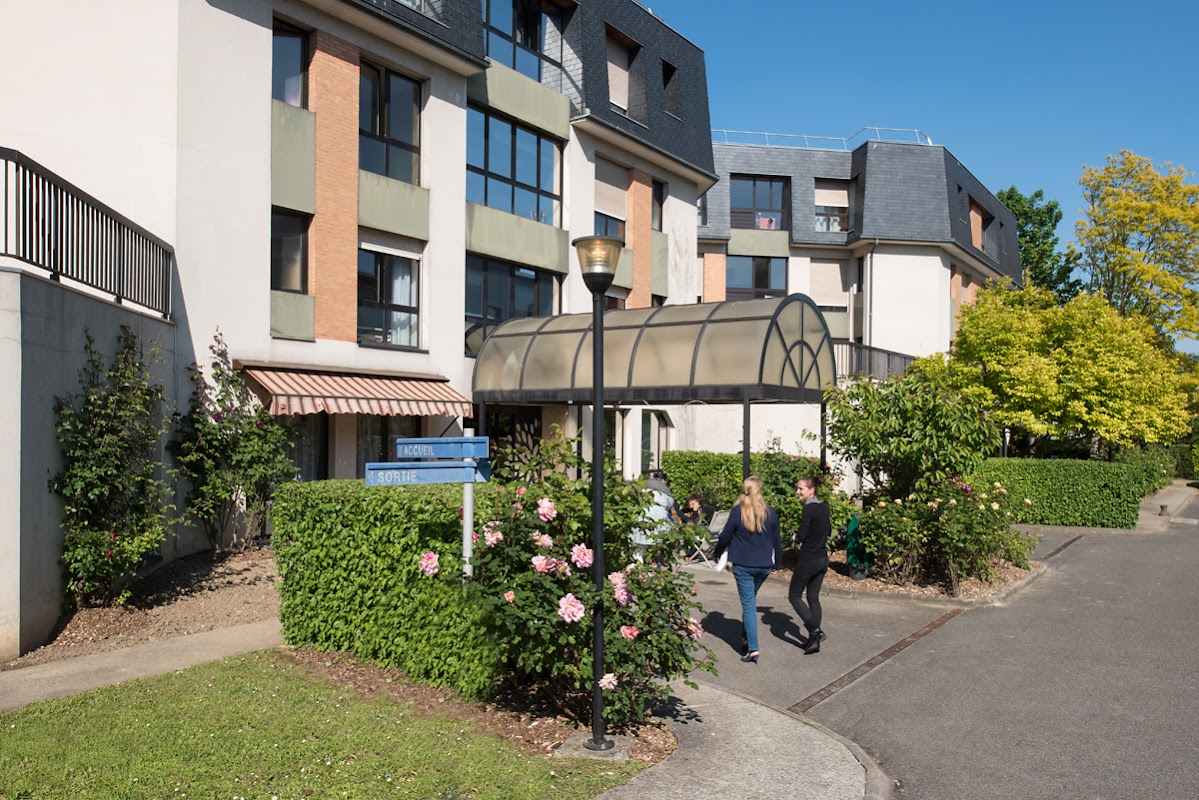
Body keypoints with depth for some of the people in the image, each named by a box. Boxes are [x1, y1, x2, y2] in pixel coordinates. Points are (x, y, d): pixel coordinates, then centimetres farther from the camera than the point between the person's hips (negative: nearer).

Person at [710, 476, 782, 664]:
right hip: (764, 565, 3)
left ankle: (752, 648, -5)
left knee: (748, 604, 0)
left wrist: (716, 553, 15)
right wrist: (777, 563, 22)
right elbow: (777, 540, 8)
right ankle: (746, 639, 25)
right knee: (750, 600, 22)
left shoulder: (737, 512, -9)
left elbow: (725, 537, -3)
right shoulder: (770, 513, 1)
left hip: (743, 565, -3)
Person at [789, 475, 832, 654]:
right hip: (822, 559, 8)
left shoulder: (809, 508, -17)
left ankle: (815, 630, -6)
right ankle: (814, 640, 13)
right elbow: (829, 531, 19)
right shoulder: (824, 508, 7)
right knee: (813, 598, 13)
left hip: (808, 560, -8)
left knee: (794, 596, 5)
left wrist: (796, 537, 2)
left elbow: (801, 536, -18)